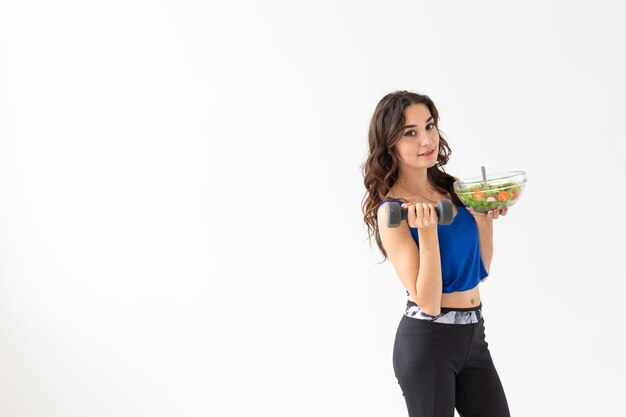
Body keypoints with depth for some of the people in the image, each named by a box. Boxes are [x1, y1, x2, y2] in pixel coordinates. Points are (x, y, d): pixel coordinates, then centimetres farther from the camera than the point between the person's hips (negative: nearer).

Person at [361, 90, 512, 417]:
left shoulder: (453, 188, 3)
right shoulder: (392, 211, -15)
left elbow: (481, 270, 11)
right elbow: (428, 303, -21)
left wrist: (485, 217, -2)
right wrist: (427, 230, -30)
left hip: (474, 332, 6)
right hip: (427, 340, -6)